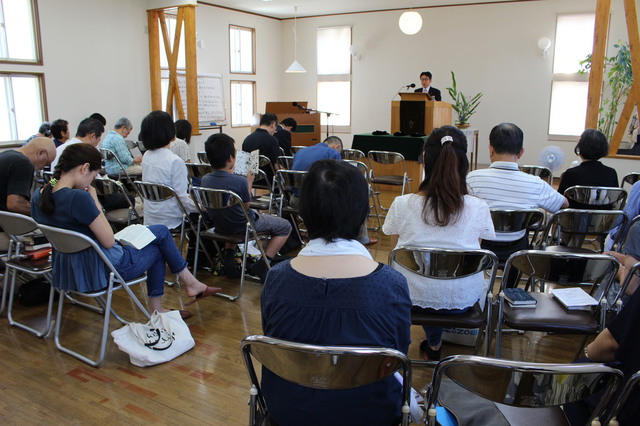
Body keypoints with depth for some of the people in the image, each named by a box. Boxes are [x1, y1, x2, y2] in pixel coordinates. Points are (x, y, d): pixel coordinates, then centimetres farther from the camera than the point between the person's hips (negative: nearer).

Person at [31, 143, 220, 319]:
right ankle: (191, 283, 29)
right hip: (101, 269, -9)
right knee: (161, 233, 14)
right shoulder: (78, 198, -29)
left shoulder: (39, 196, -1)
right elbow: (109, 242, -21)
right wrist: (95, 202, -15)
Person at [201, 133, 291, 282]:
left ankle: (228, 255, 26)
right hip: (243, 226, -6)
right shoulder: (240, 181, -29)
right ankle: (264, 263, -2)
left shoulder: (205, 180, -13)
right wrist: (249, 183, 1)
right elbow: (246, 205, -11)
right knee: (285, 226, 9)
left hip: (219, 225, 6)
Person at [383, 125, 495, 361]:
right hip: (462, 300, 0)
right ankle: (435, 342, 48)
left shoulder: (401, 205, -18)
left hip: (413, 297, 0)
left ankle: (434, 344, 45)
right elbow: (477, 247, 1)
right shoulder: (478, 208, -18)